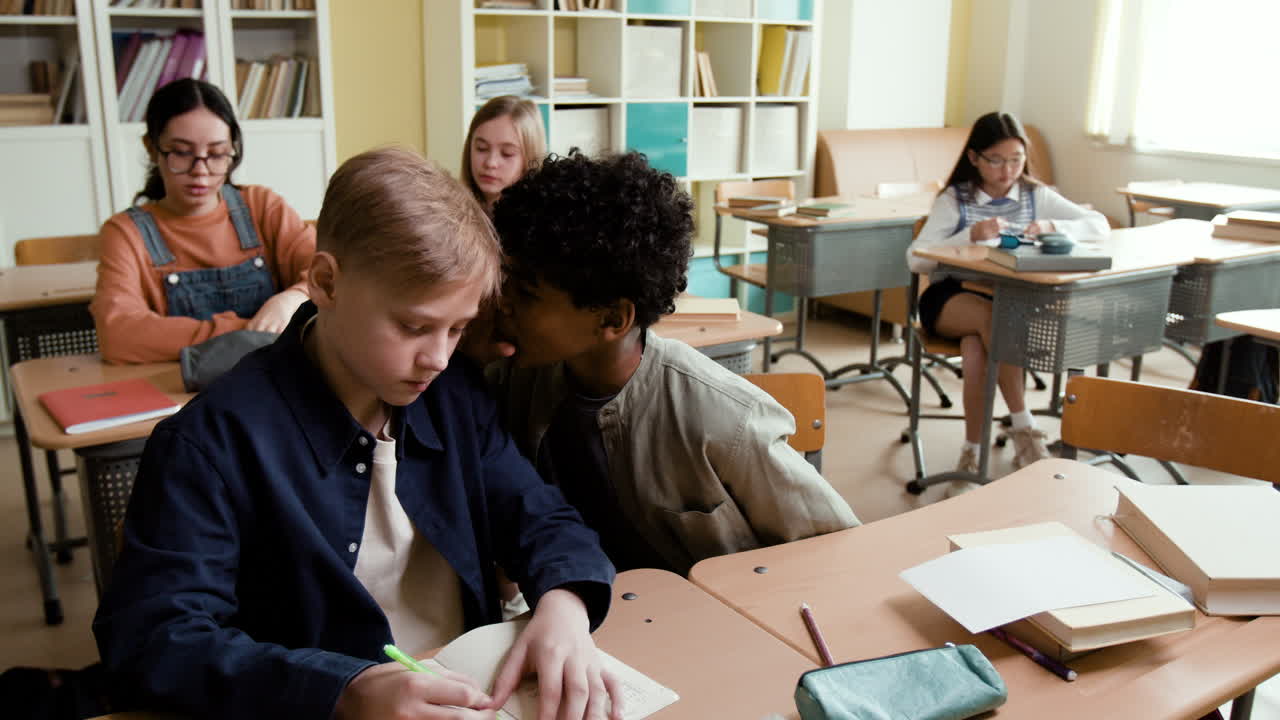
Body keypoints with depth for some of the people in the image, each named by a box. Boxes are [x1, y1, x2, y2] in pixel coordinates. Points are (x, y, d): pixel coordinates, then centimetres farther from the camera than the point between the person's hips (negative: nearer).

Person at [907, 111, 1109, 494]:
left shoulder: (1036, 195, 9)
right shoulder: (955, 200, 1)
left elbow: (1099, 225, 1)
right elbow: (916, 259, -10)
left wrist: (1052, 228, -17)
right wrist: (970, 236, -23)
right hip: (952, 297, -1)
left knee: (974, 345, -33)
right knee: (991, 316, -36)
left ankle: (972, 453, -24)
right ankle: (1023, 426, -27)